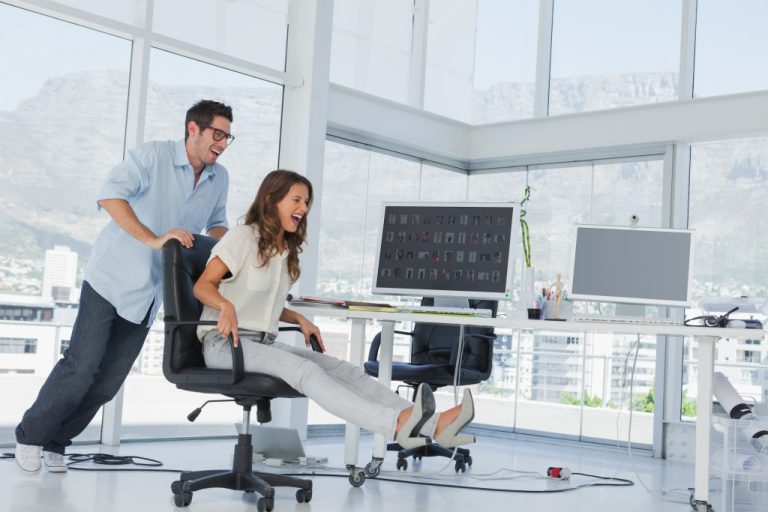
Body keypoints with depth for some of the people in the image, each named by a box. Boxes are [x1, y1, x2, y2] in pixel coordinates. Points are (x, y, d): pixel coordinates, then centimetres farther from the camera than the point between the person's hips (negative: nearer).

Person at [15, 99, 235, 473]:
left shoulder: (219, 179, 4)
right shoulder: (153, 155, -14)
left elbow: (216, 223, 19)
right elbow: (110, 195, -26)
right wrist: (154, 239, -35)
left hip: (148, 295, 6)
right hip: (112, 278, -6)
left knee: (109, 381, 5)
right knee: (82, 365, -8)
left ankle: (55, 443, 21)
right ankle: (30, 436, 12)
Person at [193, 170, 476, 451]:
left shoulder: (285, 250, 19)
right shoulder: (243, 237, -3)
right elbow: (202, 286, -7)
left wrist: (299, 319, 6)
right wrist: (227, 305, -29)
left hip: (263, 343, 6)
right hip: (225, 343, -6)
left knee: (339, 368, -19)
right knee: (303, 368, -34)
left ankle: (433, 425, -38)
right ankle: (397, 424, -55)